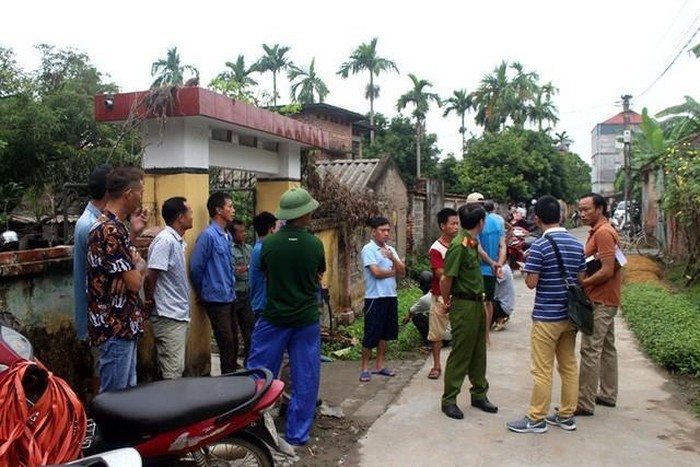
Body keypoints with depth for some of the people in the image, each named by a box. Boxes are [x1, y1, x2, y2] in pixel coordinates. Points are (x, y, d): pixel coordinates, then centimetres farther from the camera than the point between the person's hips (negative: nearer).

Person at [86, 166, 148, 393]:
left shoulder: (110, 225, 11)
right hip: (115, 326, -10)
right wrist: (140, 267, 0)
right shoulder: (111, 230, -21)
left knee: (127, 391, 18)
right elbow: (134, 282, -20)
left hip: (123, 324, 10)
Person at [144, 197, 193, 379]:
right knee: (172, 372, -5)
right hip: (169, 317, -9)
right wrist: (149, 301, -6)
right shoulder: (165, 241, -18)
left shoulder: (178, 241, 12)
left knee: (176, 369, 15)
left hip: (178, 315, 9)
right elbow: (150, 276, -20)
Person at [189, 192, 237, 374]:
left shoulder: (226, 235, 10)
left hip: (229, 297, 8)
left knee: (233, 341, 15)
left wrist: (231, 287, 16)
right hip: (217, 299, -8)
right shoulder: (208, 235, -16)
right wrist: (203, 293, -4)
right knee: (226, 345, -2)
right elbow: (195, 268, -15)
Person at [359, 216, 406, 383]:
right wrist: (393, 271, -3)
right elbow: (376, 272, -20)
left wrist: (392, 258, -14)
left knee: (385, 333, 14)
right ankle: (365, 368, 10)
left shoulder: (390, 249, 12)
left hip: (391, 296, 7)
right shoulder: (368, 249, -10)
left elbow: (402, 270, 4)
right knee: (371, 334, -1)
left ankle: (379, 365, 25)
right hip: (375, 298, -7)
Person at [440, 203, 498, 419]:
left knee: (478, 353, 17)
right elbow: (446, 279, -19)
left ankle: (479, 395, 30)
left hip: (477, 304, 9)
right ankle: (449, 400, 11)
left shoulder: (473, 243, 9)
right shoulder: (459, 245, -20)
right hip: (464, 306, -9)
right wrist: (447, 302, -8)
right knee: (460, 355, -1)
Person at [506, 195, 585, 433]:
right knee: (569, 366, 14)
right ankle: (567, 415, 24)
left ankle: (536, 419, 9)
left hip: (547, 316, -7)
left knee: (542, 369, 1)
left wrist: (526, 268, 3)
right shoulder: (577, 244, 5)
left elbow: (531, 283, -15)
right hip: (570, 314, 7)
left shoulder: (539, 246, -16)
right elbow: (581, 279, 11)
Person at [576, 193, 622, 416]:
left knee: (590, 351, -7)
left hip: (600, 302, -11)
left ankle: (585, 403, -2)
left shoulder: (603, 233, -17)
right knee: (607, 348, 17)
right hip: (606, 300, 11)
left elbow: (607, 271, -23)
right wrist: (583, 280, 4)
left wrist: (580, 285, -16)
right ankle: (608, 395, 27)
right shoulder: (600, 231, 14)